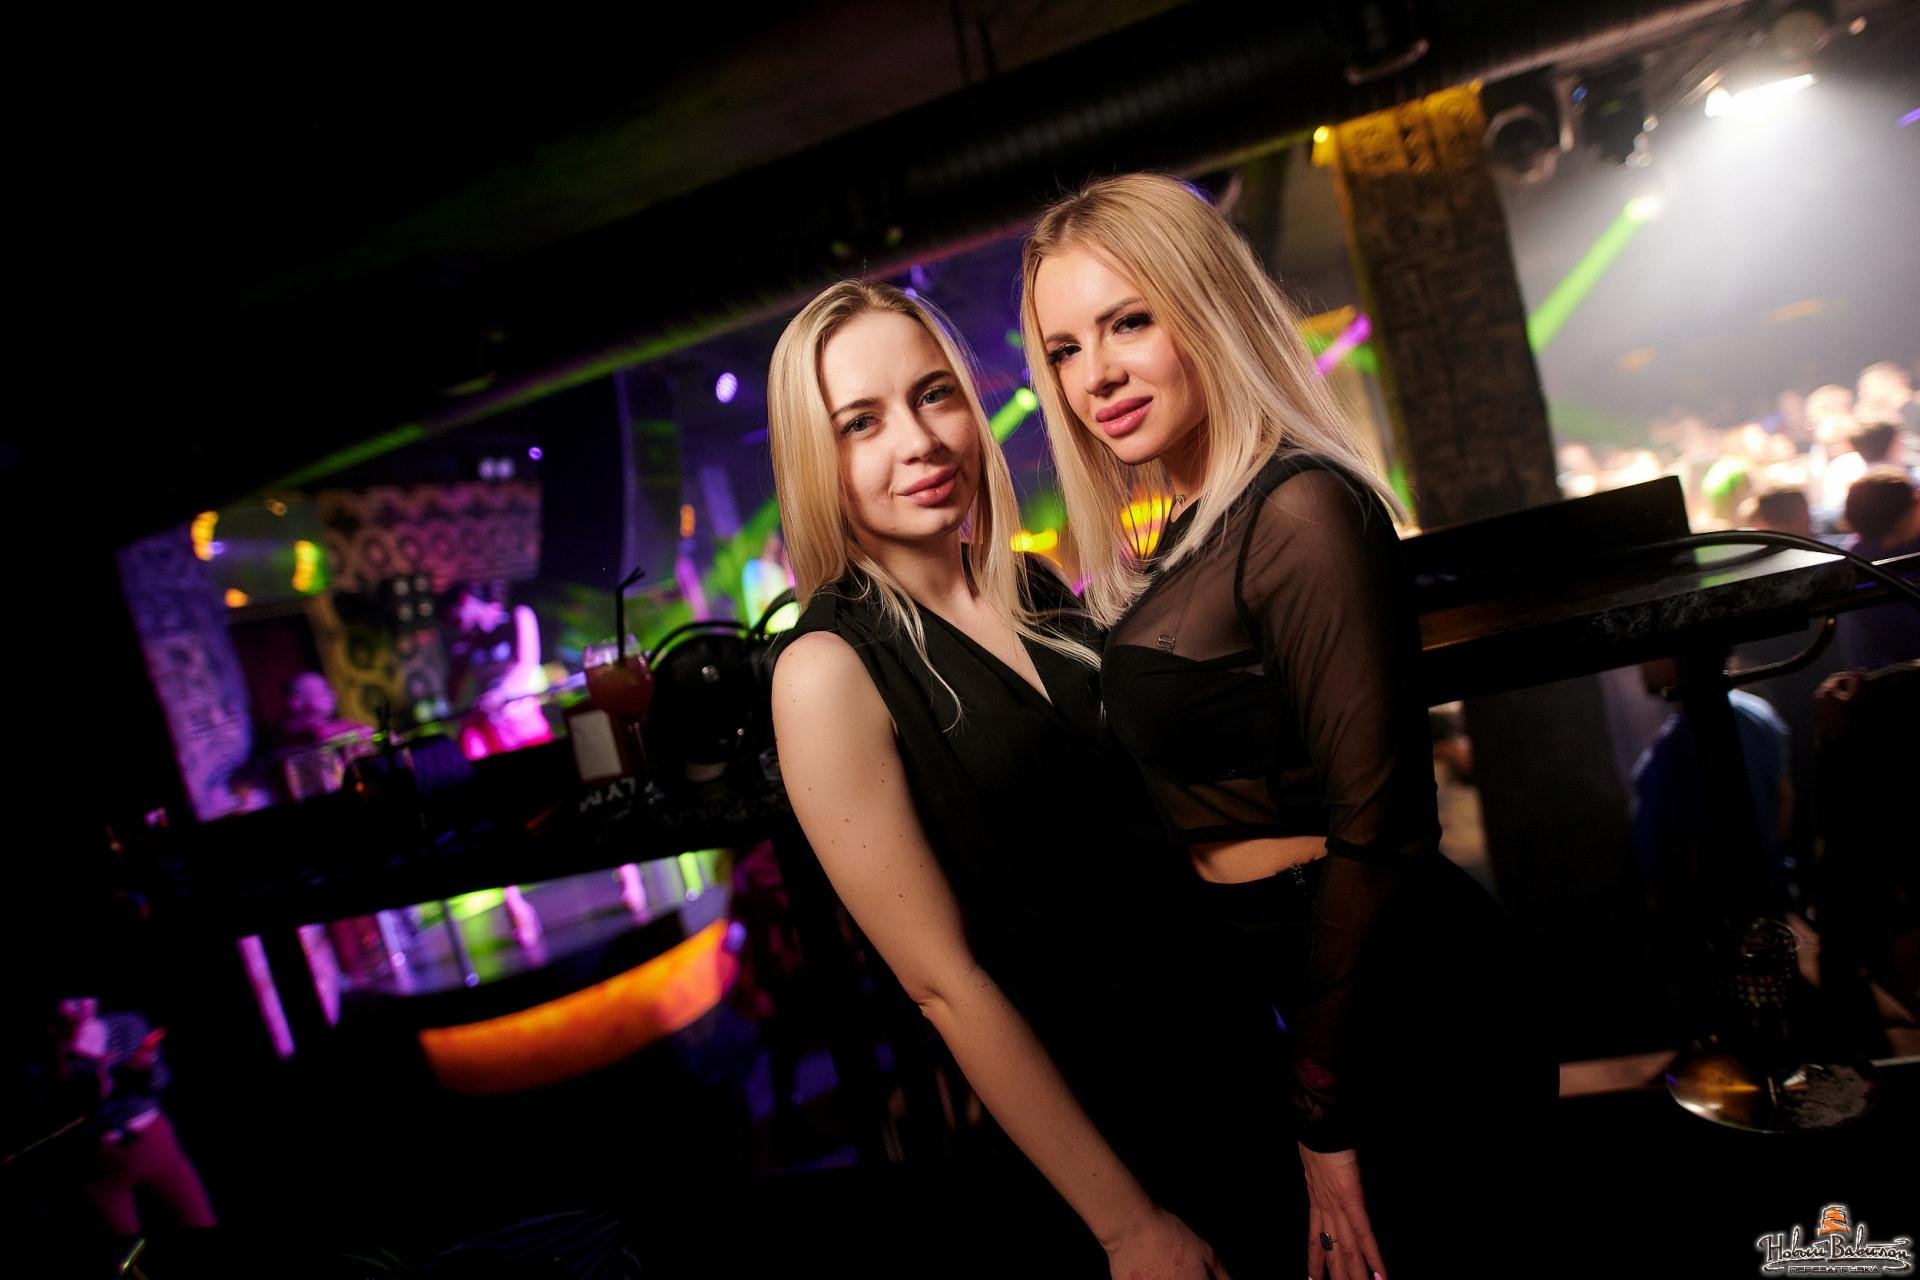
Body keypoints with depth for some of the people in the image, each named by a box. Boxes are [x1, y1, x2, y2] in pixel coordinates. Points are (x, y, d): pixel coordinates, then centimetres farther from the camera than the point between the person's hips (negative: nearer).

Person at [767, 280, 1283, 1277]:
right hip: (1058, 1111, -5)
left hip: (1207, 1043, 6)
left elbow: (1132, 812, 7)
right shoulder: (828, 670, -21)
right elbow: (946, 984, -20)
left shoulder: (1038, 590, -2)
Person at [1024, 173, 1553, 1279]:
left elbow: (1377, 825, -22)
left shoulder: (1299, 511, -21)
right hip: (1275, 978, 8)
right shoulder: (1195, 533, 7)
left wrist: (1328, 1115, -16)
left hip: (1380, 999, -8)